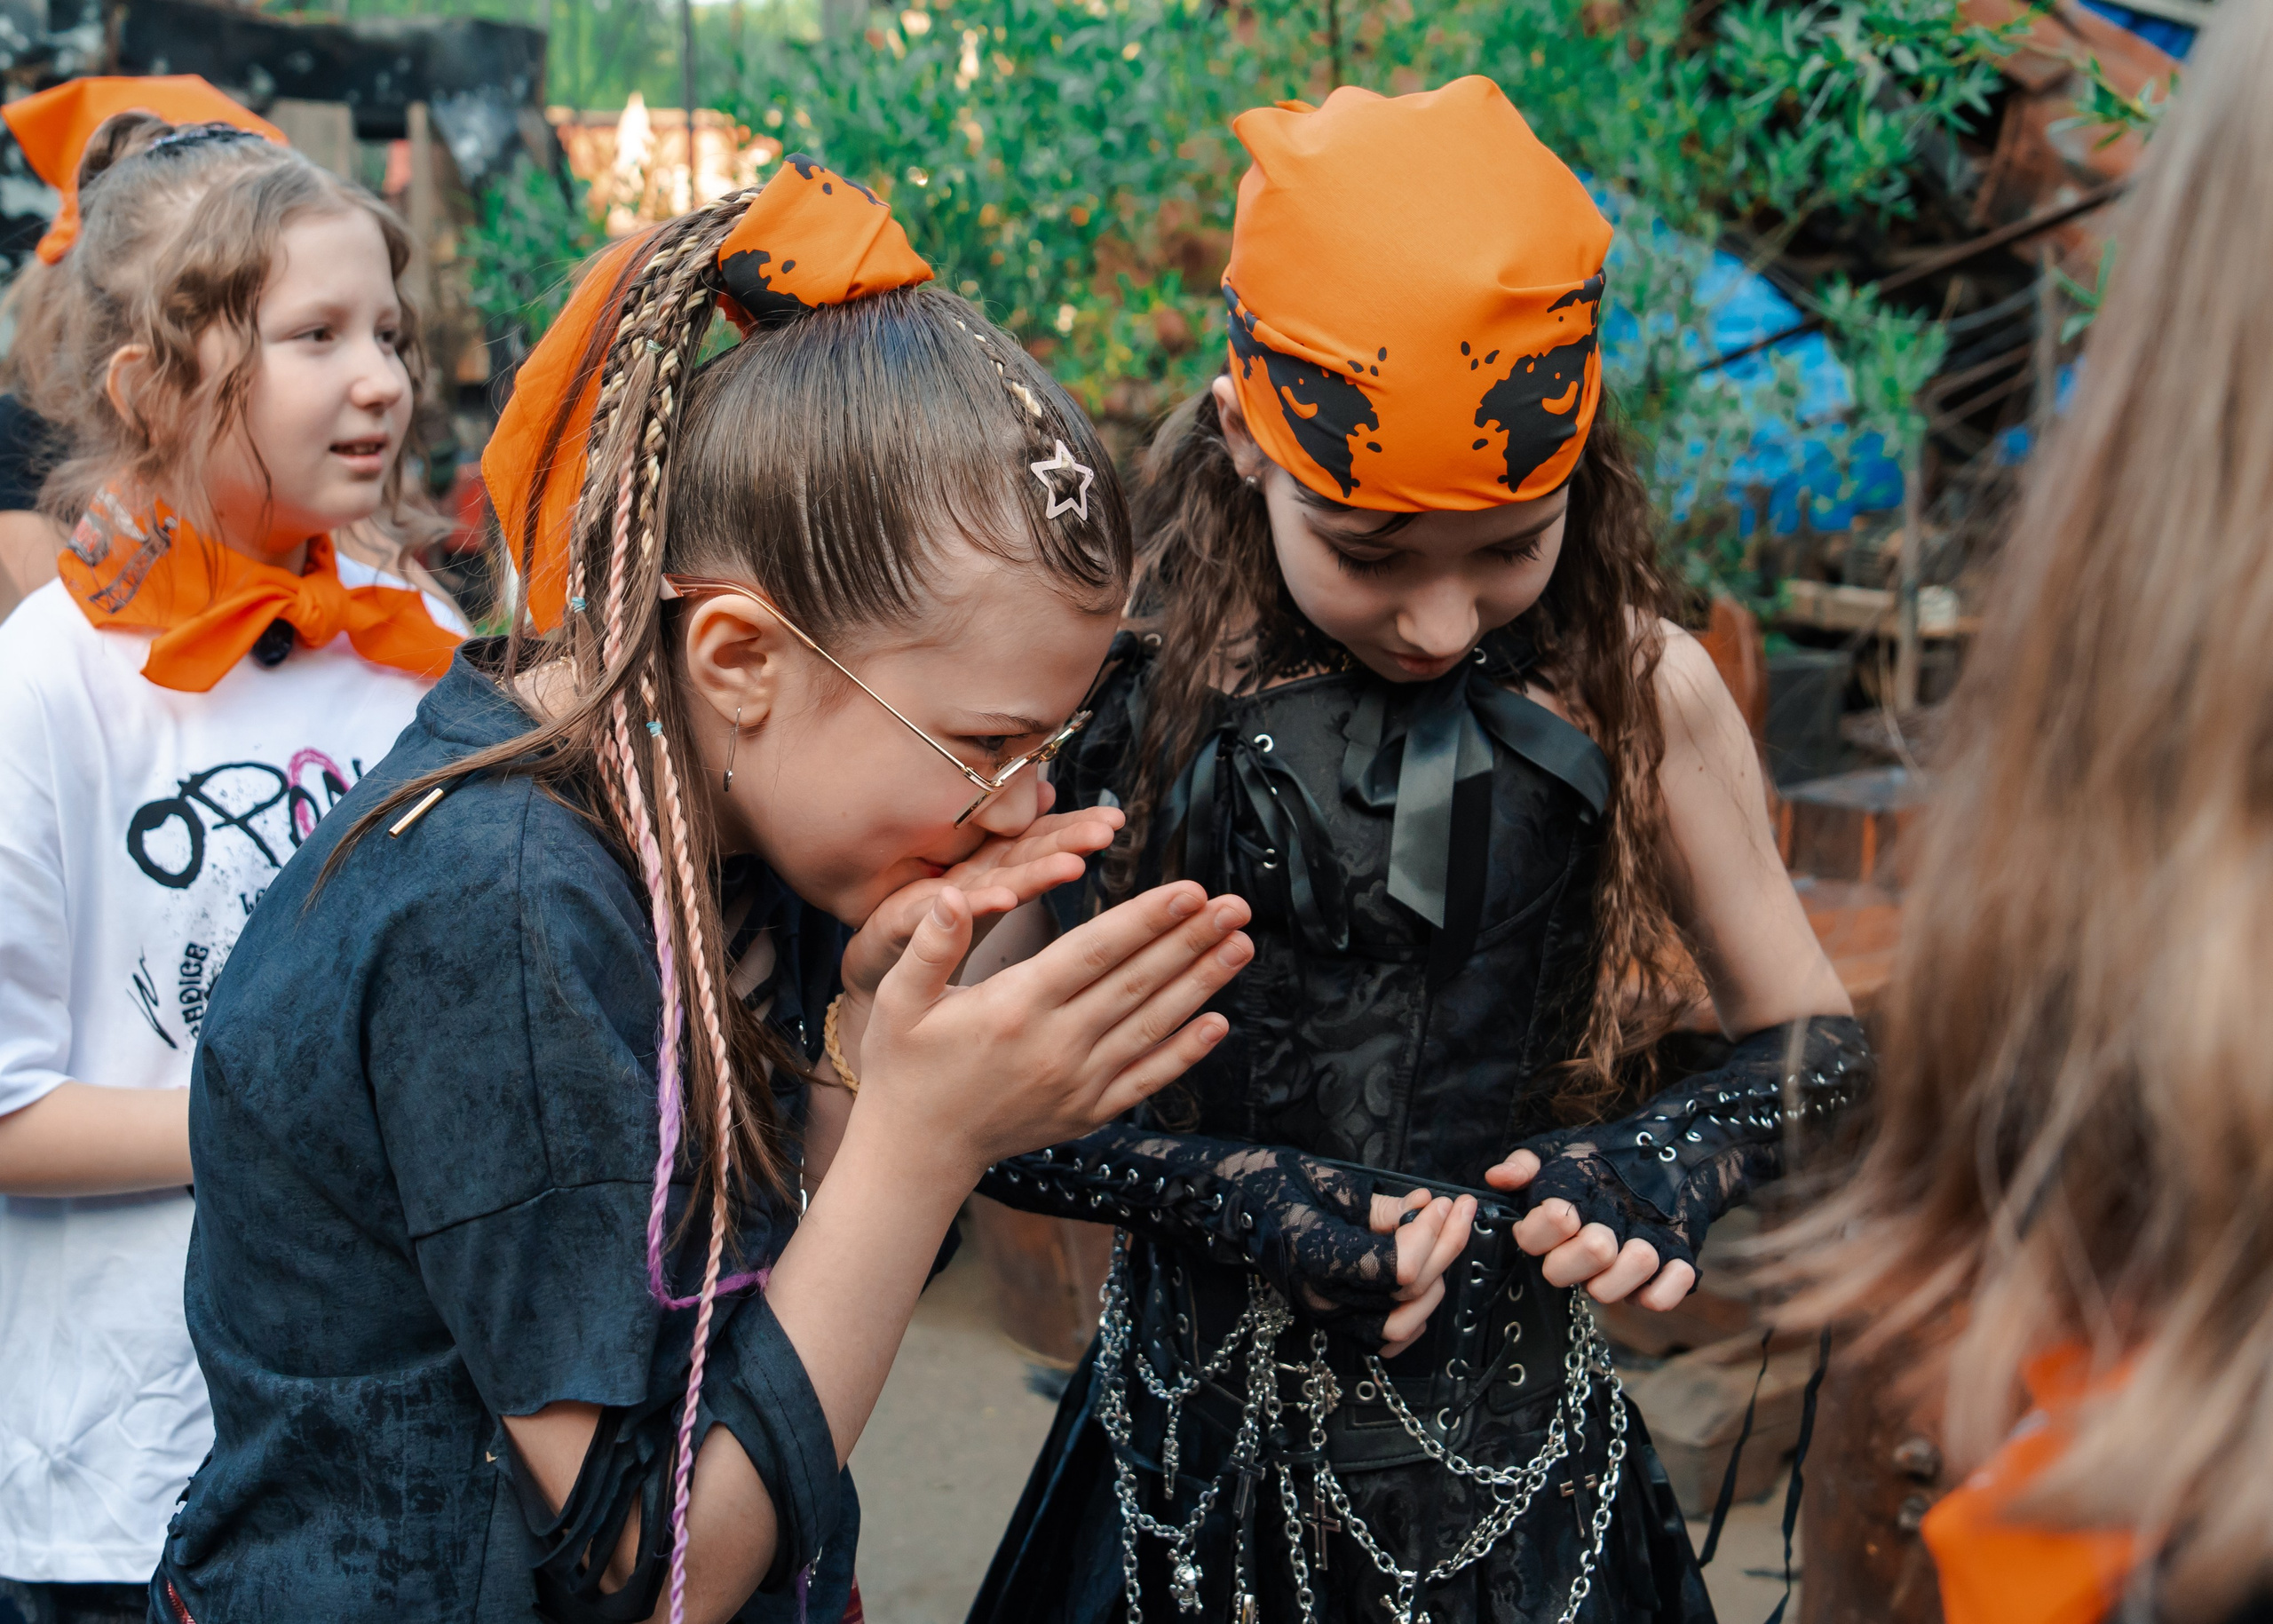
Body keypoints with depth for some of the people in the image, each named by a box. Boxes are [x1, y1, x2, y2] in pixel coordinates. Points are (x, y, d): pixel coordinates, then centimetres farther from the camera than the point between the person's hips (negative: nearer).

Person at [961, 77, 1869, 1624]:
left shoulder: (1641, 689, -9)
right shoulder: (1127, 684, -12)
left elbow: (1816, 1035, 3)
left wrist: (1671, 1156, -17)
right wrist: (1228, 1188, -21)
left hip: (1523, 1484, 1)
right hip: (1199, 1472, 0)